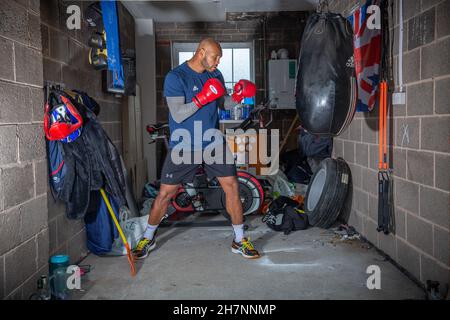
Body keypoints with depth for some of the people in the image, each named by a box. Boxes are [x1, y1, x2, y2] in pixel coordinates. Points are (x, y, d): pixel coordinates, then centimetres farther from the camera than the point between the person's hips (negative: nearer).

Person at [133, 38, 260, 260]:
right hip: (183, 146, -4)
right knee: (165, 193, 2)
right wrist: (202, 98, -29)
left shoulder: (215, 75, 6)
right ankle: (148, 238, 25)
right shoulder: (175, 77, -12)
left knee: (232, 186, -1)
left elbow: (224, 104, 14)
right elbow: (177, 115, -19)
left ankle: (239, 241, 14)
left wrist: (238, 97, -6)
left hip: (213, 142, 5)